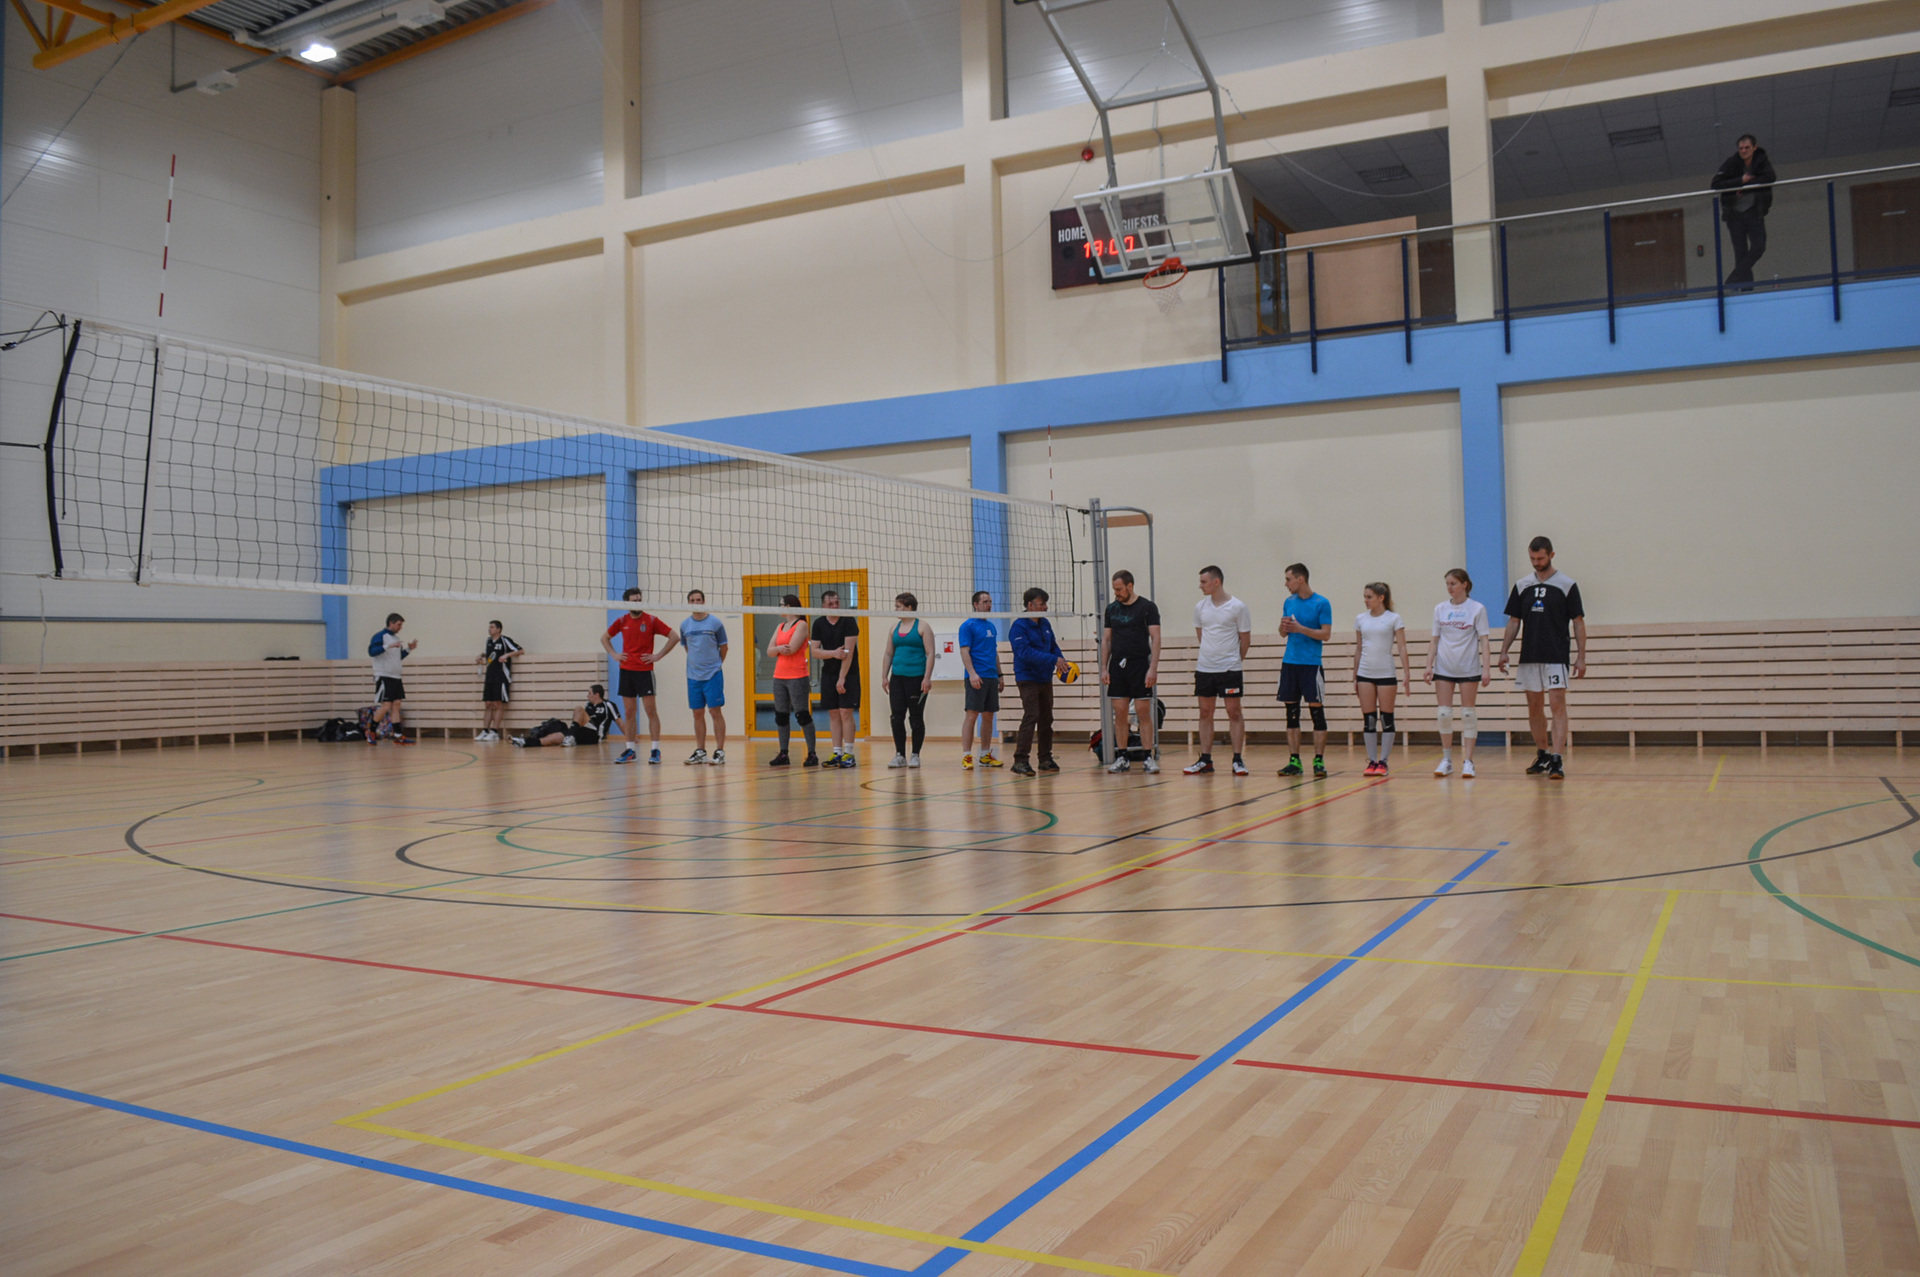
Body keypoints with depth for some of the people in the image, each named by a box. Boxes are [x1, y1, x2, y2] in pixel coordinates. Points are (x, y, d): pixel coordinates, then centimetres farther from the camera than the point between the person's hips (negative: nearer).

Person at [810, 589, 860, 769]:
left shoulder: (848, 621, -10)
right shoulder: (819, 624, 4)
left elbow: (849, 651, -14)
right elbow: (815, 651, 2)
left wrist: (842, 677, -17)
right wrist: (833, 653, -16)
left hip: (848, 673, -4)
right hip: (828, 673, 5)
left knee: (846, 712, -9)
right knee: (833, 713, 4)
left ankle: (848, 754, -6)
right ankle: (837, 753, 9)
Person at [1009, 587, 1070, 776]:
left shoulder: (1045, 624, 11)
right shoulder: (1019, 626, -13)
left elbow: (1053, 646, 17)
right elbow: (1026, 652, -23)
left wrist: (1061, 662, -2)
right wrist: (1053, 660, -26)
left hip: (1046, 679, 8)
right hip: (1028, 679, -8)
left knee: (1046, 719, 11)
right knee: (1031, 717, -15)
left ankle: (1045, 759, 20)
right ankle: (1020, 760, -14)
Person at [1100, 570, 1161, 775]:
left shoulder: (1147, 607, -2)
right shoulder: (1111, 609, 11)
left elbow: (1155, 638, -6)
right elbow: (1106, 640, 14)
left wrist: (1153, 668, -14)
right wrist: (1104, 668, 6)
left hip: (1140, 665, -4)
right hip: (1117, 666, 4)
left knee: (1144, 712, -5)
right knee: (1119, 713, 4)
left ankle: (1148, 758, 0)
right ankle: (1121, 758, 10)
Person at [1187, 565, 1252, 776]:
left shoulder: (1237, 607, -7)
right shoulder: (1200, 607, 7)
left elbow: (1245, 640, 1)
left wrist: (1233, 660, 8)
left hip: (1230, 669, -5)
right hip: (1204, 668, 5)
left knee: (1234, 712, 0)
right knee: (1205, 713, 6)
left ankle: (1238, 759, 5)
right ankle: (1205, 759, 12)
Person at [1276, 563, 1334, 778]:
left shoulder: (1321, 603, -5)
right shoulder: (1289, 602, 12)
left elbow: (1326, 634, -10)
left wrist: (1300, 628, -18)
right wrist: (1283, 627, -6)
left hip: (1312, 664, -5)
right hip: (1290, 663, 5)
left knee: (1316, 711, -3)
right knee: (1291, 712, 5)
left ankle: (1319, 761, 1)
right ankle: (1294, 761, 9)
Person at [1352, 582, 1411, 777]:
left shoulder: (1394, 619, -2)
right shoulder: (1360, 619, 9)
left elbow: (1402, 648, -4)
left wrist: (1407, 674, -11)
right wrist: (1354, 677, 13)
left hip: (1386, 674, -3)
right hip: (1365, 674, 3)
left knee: (1386, 719, 0)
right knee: (1368, 719, 2)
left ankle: (1383, 762, 5)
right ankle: (1372, 761, 7)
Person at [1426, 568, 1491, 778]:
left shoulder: (1477, 608, -1)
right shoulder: (1440, 609, 7)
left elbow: (1484, 640, -4)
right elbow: (1435, 640, 10)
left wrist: (1486, 667, -12)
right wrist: (1429, 665, 2)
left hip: (1469, 668, -3)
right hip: (1444, 668, 3)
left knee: (1468, 714, 0)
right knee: (1444, 713, 1)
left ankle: (1467, 761, 3)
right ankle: (1446, 760, 11)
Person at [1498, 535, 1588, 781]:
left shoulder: (1567, 585, -2)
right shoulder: (1522, 586, 8)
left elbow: (1578, 622, -2)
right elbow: (1514, 621, 12)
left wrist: (1581, 656, -8)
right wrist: (1504, 651, 4)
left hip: (1556, 657, -4)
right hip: (1529, 657, 4)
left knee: (1557, 705, -11)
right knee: (1534, 707, 10)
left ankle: (1557, 759, -15)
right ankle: (1542, 756, 22)